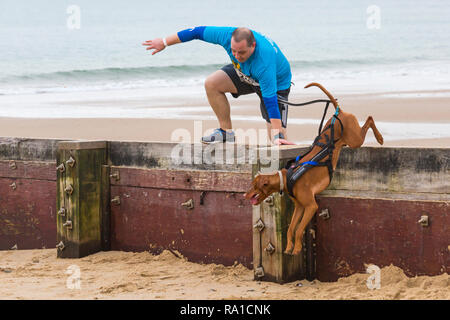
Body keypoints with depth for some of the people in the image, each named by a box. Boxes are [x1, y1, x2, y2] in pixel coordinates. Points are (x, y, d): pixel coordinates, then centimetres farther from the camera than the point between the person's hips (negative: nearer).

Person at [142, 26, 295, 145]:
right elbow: (199, 32, -15)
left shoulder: (264, 63, -45)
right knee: (211, 83, -14)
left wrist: (277, 136, -47)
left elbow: (271, 101, -45)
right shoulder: (228, 35, -31)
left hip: (276, 82, -5)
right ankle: (226, 132, -3)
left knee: (277, 135, -16)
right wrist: (165, 42, -8)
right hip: (244, 73, 6)